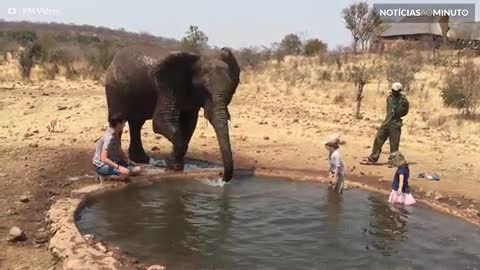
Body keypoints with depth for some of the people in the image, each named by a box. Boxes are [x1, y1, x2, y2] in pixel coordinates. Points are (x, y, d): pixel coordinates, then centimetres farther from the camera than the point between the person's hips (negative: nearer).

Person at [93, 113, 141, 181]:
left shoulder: (116, 135, 1)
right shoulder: (109, 137, -27)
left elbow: (119, 150, 17)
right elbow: (103, 158, -33)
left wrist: (127, 159, 3)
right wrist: (119, 167, -36)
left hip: (114, 161, 9)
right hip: (102, 165, -9)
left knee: (137, 169, 0)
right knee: (126, 172, -32)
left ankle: (111, 174, 5)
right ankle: (104, 176, -10)